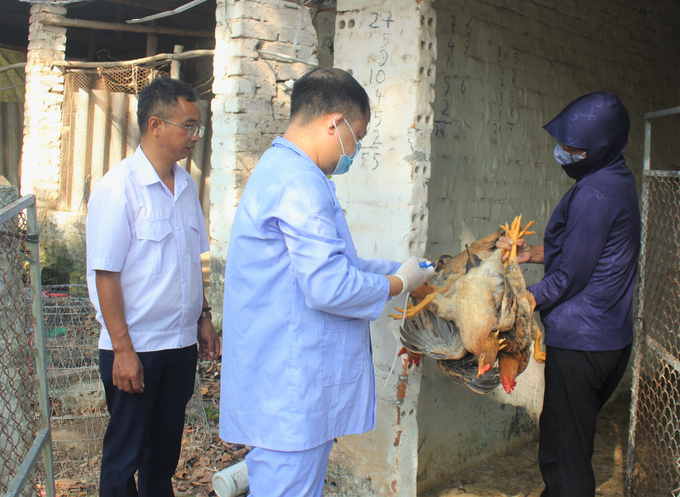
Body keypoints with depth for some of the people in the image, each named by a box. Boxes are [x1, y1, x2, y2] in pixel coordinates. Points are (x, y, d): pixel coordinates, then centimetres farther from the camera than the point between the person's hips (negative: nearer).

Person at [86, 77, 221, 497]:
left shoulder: (186, 186, 7)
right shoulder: (118, 188, -15)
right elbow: (106, 275, -16)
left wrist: (203, 317, 15)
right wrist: (123, 350, -17)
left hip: (181, 343, 6)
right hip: (135, 348, -6)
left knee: (166, 447, 19)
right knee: (125, 453, 8)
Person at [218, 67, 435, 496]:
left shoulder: (281, 170, 16)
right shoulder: (298, 183, -19)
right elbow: (331, 287, -25)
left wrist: (397, 268, 19)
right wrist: (398, 284, -7)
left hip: (288, 387, 11)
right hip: (292, 394, -11)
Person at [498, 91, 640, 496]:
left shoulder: (594, 193, -20)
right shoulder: (619, 181, 10)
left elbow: (570, 277, -18)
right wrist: (533, 253, 8)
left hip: (579, 342, -10)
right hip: (613, 338, 10)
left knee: (564, 453, -1)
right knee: (576, 441, 22)